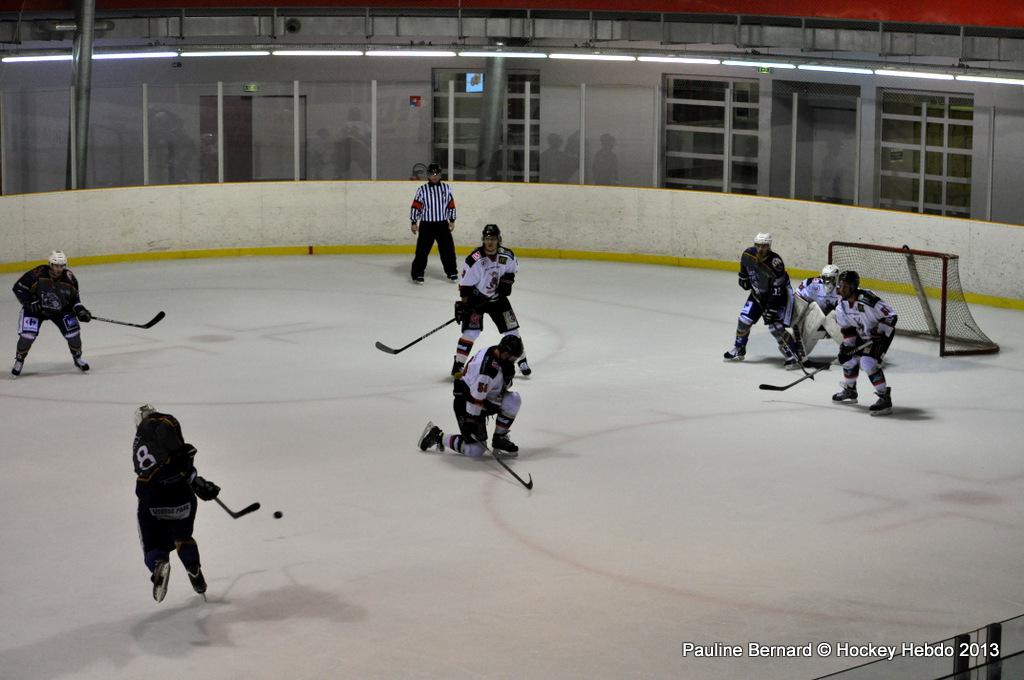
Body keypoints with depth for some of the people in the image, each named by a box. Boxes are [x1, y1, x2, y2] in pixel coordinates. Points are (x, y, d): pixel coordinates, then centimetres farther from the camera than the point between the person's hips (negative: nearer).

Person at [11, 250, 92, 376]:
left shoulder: (69, 279, -15)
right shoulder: (37, 275, -27)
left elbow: (74, 298, 0)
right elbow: (18, 287, -18)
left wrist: (80, 310, -15)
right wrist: (30, 303, -23)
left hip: (61, 309, 3)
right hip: (35, 308, -3)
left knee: (72, 330, -10)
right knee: (28, 334, -18)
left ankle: (78, 357, 16)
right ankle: (19, 360, 7)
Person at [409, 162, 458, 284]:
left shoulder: (446, 188, 6)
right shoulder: (422, 190, -3)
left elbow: (451, 205, 10)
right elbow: (416, 206, -4)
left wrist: (452, 221, 7)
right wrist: (414, 222, -8)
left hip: (443, 224, 3)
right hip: (426, 225, -2)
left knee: (448, 249, 5)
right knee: (422, 250, -4)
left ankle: (452, 272, 17)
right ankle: (417, 274, 1)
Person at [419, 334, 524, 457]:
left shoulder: (497, 353, -4)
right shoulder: (489, 368, -33)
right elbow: (476, 397, -29)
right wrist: (471, 422, -25)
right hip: (466, 404, -9)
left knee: (513, 400, -11)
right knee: (475, 450, -10)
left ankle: (499, 439, 3)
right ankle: (437, 436, 8)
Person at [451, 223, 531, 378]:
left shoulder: (507, 255, -11)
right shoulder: (475, 259, -25)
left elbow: (512, 268, 13)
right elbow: (465, 284, -19)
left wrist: (507, 281, -4)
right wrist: (463, 304, -22)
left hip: (497, 297, 4)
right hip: (476, 298, -4)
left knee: (511, 329, 6)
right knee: (471, 331, -16)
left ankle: (522, 361, 23)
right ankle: (458, 365, -8)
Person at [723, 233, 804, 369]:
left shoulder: (775, 262, -34)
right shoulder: (748, 254, -15)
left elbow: (777, 291, -33)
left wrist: (771, 309, -35)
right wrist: (744, 279, 17)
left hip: (779, 293, -6)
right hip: (758, 292, 6)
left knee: (775, 326, -18)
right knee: (744, 319, 0)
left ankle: (796, 355, -10)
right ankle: (738, 350, 21)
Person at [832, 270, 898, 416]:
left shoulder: (867, 300, -33)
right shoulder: (842, 304, -8)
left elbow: (891, 316, -28)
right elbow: (847, 327, 5)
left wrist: (879, 331, -30)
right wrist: (848, 344, -3)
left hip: (882, 334, -8)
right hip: (862, 335, 8)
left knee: (868, 362, -24)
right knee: (849, 357, 11)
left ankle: (885, 399, -20)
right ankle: (850, 390, 37)